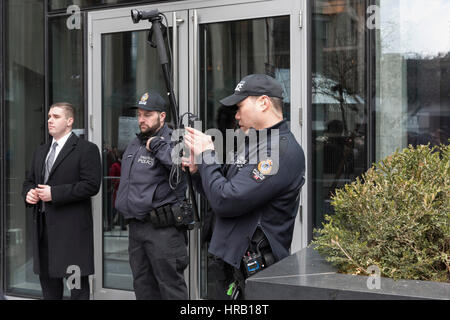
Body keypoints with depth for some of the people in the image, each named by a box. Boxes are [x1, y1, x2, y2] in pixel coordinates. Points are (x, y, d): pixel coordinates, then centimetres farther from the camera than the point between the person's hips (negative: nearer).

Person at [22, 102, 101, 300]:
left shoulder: (87, 149, -6)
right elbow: (29, 180, 24)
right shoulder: (41, 151, 18)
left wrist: (54, 193, -18)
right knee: (47, 278, 15)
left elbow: (91, 185, -16)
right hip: (43, 225, 7)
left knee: (77, 283, -1)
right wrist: (28, 193, 0)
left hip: (72, 227, -7)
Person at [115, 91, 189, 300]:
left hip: (162, 229, -9)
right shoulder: (134, 145, 17)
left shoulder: (172, 142, -10)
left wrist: (157, 146, -24)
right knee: (143, 287, 17)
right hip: (136, 226, 9)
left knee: (170, 286, -5)